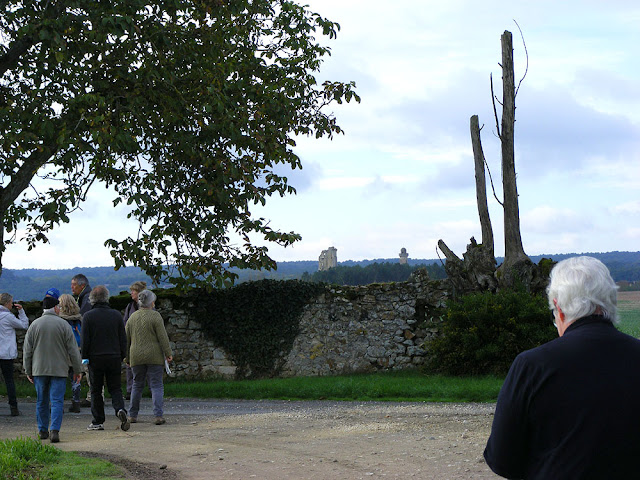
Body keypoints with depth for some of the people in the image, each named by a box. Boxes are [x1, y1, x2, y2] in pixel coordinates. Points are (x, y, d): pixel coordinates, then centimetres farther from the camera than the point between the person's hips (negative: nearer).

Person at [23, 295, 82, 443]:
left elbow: (27, 350, 4)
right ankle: (54, 430, -16)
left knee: (41, 401, 13)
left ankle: (42, 431, 19)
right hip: (59, 370, -2)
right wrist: (77, 370, 5)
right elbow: (73, 350, -3)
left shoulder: (35, 324, 2)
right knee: (57, 401, -3)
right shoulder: (63, 325, -4)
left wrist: (28, 371, 12)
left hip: (39, 370, 2)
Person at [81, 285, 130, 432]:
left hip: (95, 359, -2)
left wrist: (84, 358, 1)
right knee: (115, 388, 9)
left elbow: (85, 340, -7)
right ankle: (120, 409, -16)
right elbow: (123, 339, 6)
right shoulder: (116, 314, 3)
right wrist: (122, 356, 14)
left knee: (96, 391, 7)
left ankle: (98, 422, 9)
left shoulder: (88, 316, -6)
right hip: (114, 358, 2)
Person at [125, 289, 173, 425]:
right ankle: (158, 415, -11)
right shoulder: (155, 316, -7)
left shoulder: (133, 317, 8)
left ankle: (132, 415, 16)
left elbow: (126, 339, 12)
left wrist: (127, 357, 19)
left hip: (137, 357, 4)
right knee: (156, 386, -2)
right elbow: (162, 337, -11)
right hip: (154, 356, -4)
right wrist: (168, 353, -5)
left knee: (137, 385, 15)